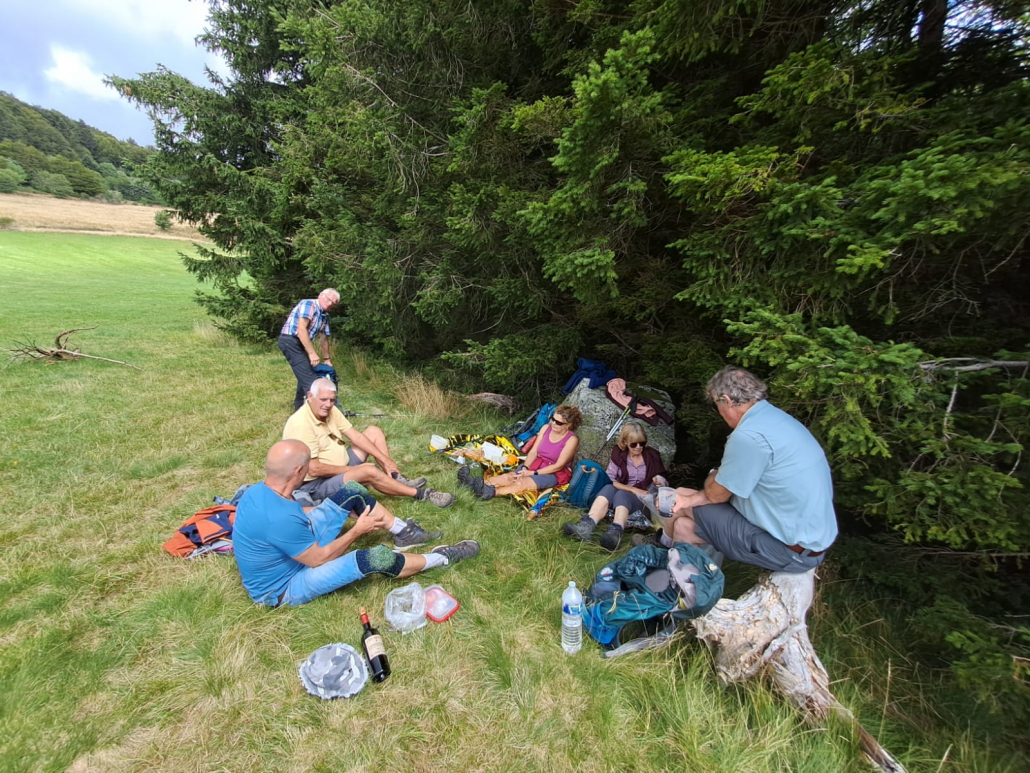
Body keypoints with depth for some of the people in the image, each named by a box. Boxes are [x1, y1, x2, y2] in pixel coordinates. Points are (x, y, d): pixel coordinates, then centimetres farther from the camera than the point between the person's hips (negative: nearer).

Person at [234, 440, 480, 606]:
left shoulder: (258, 490, -11)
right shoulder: (281, 518, -39)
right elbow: (319, 559, -25)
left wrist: (350, 510, 8)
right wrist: (357, 530, -13)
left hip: (290, 552, 9)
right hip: (283, 588, -8)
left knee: (352, 492, -2)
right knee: (378, 557, -24)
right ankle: (439, 558, 4)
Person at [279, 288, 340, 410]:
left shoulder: (325, 316, 12)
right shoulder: (308, 304, -15)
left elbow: (323, 338, 20)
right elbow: (301, 329, -24)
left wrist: (326, 359, 23)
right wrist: (312, 353, -27)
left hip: (300, 344, 10)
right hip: (290, 341, -10)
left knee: (305, 375, 19)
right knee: (309, 378, -15)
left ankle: (299, 407, 35)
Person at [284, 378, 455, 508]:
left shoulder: (329, 410, -2)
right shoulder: (301, 424, -27)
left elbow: (355, 436, -2)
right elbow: (314, 469, -28)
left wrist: (385, 460, -10)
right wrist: (353, 469, -18)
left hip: (341, 467, 9)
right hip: (316, 485, -9)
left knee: (374, 432, 4)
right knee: (369, 471, -33)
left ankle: (396, 479, -3)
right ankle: (421, 494, -18)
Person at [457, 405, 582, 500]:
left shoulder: (572, 440, -17)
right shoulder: (546, 428, 0)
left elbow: (558, 465, -19)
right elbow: (533, 451, 1)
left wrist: (533, 473, -20)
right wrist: (525, 468, -17)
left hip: (556, 473, -6)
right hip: (537, 463, 6)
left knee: (523, 483, -33)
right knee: (508, 477, -19)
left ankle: (490, 492, -55)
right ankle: (475, 483, -38)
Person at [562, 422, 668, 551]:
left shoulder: (652, 456, 2)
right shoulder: (619, 454, 3)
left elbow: (664, 482, 11)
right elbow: (609, 479, -7)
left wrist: (660, 483, -12)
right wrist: (633, 489, -15)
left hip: (642, 500, -2)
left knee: (621, 494, -34)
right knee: (608, 488, -32)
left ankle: (616, 532, -64)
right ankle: (586, 526, -54)